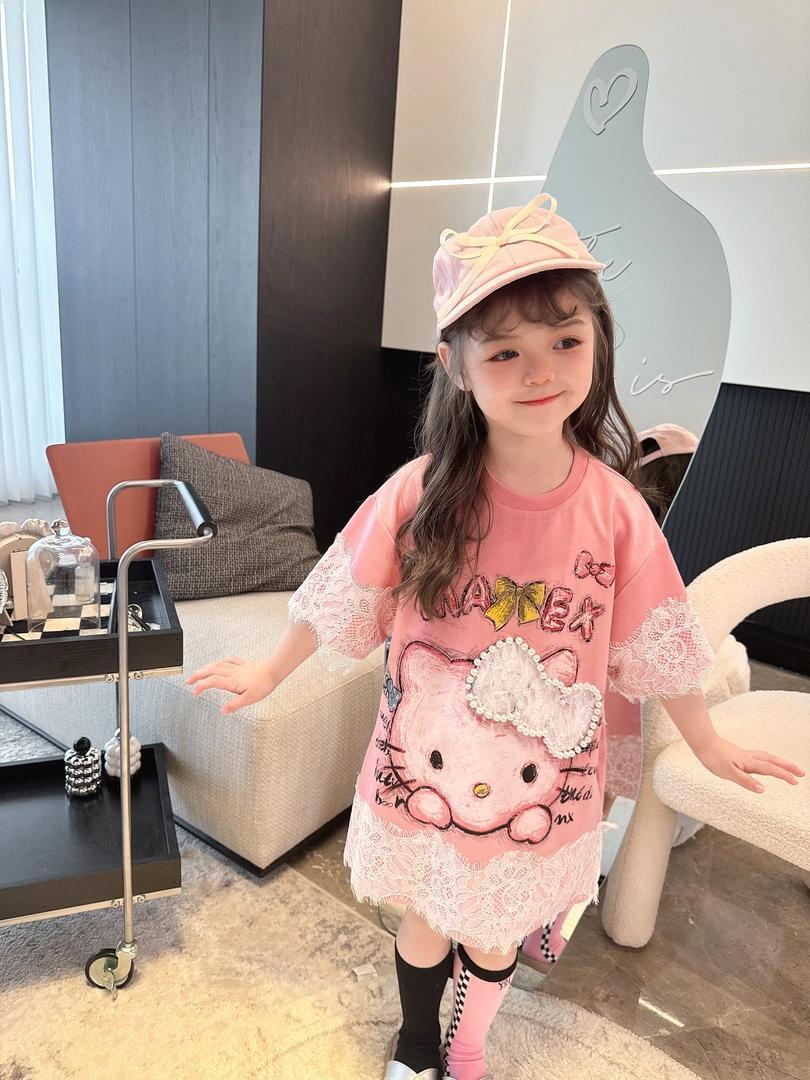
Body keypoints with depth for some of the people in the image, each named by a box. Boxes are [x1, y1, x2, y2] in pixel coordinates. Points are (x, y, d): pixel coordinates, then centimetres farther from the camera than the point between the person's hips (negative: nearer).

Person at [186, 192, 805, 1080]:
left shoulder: (615, 507, -16)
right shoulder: (420, 492, -20)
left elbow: (654, 640, -2)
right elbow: (341, 599, -6)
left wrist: (708, 746, 9)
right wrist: (271, 674, 6)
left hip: (543, 782, 1)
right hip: (425, 769, -1)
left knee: (496, 938, 24)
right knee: (426, 921, 23)